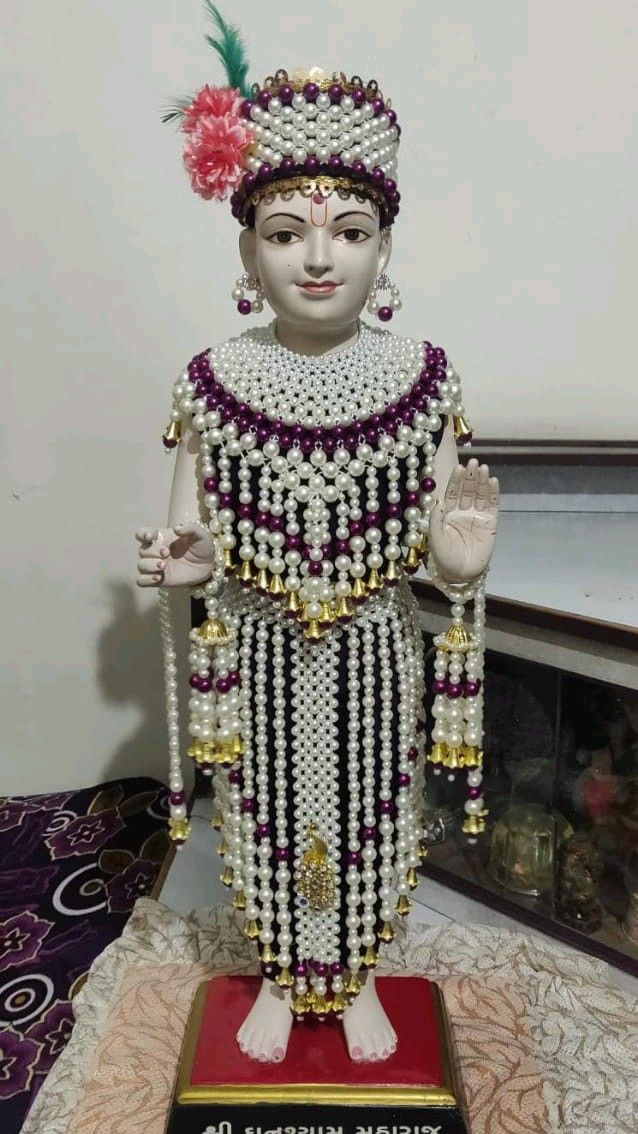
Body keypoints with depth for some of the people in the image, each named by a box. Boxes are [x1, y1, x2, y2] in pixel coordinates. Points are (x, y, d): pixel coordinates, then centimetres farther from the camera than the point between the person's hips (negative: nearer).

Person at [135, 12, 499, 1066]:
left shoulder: (421, 376, -10)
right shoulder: (212, 380, -10)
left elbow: (442, 535, -5)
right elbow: (194, 535, -2)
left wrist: (461, 560, -27)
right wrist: (186, 565, -24)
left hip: (372, 657, 0)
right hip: (262, 659, 1)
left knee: (366, 818, 19)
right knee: (270, 819, 19)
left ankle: (358, 979, 51)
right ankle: (281, 978, 51)